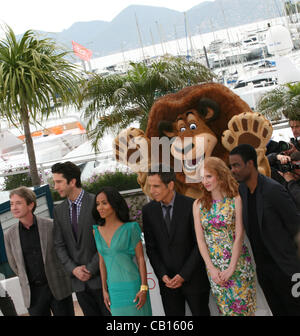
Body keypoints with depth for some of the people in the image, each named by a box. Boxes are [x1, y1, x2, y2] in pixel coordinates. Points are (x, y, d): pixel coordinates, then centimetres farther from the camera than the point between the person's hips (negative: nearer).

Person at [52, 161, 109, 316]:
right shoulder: (58, 210, 8)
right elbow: (59, 245, 7)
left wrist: (91, 269, -12)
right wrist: (73, 269, -7)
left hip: (100, 276, -4)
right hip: (78, 280, 4)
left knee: (110, 312, 2)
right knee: (90, 313, 10)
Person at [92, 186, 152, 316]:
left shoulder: (130, 228, -7)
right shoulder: (97, 231, 6)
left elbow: (141, 259, -6)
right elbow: (102, 262, 12)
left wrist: (144, 289, -12)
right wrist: (104, 290, 9)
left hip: (133, 287, -4)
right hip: (114, 290, 4)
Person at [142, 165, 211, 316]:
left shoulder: (191, 206, -11)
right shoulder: (148, 210, 0)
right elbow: (151, 247, 3)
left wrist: (183, 275, -12)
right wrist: (163, 275, -8)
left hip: (193, 278, -2)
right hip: (167, 280, 2)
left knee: (201, 313, 8)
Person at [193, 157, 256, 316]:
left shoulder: (235, 200, -6)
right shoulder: (198, 204, 4)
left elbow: (239, 236, -9)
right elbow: (200, 238, 1)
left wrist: (231, 268, -14)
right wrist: (211, 268, -8)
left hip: (237, 262, -3)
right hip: (213, 266, 3)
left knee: (243, 307, 1)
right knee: (225, 308, 9)